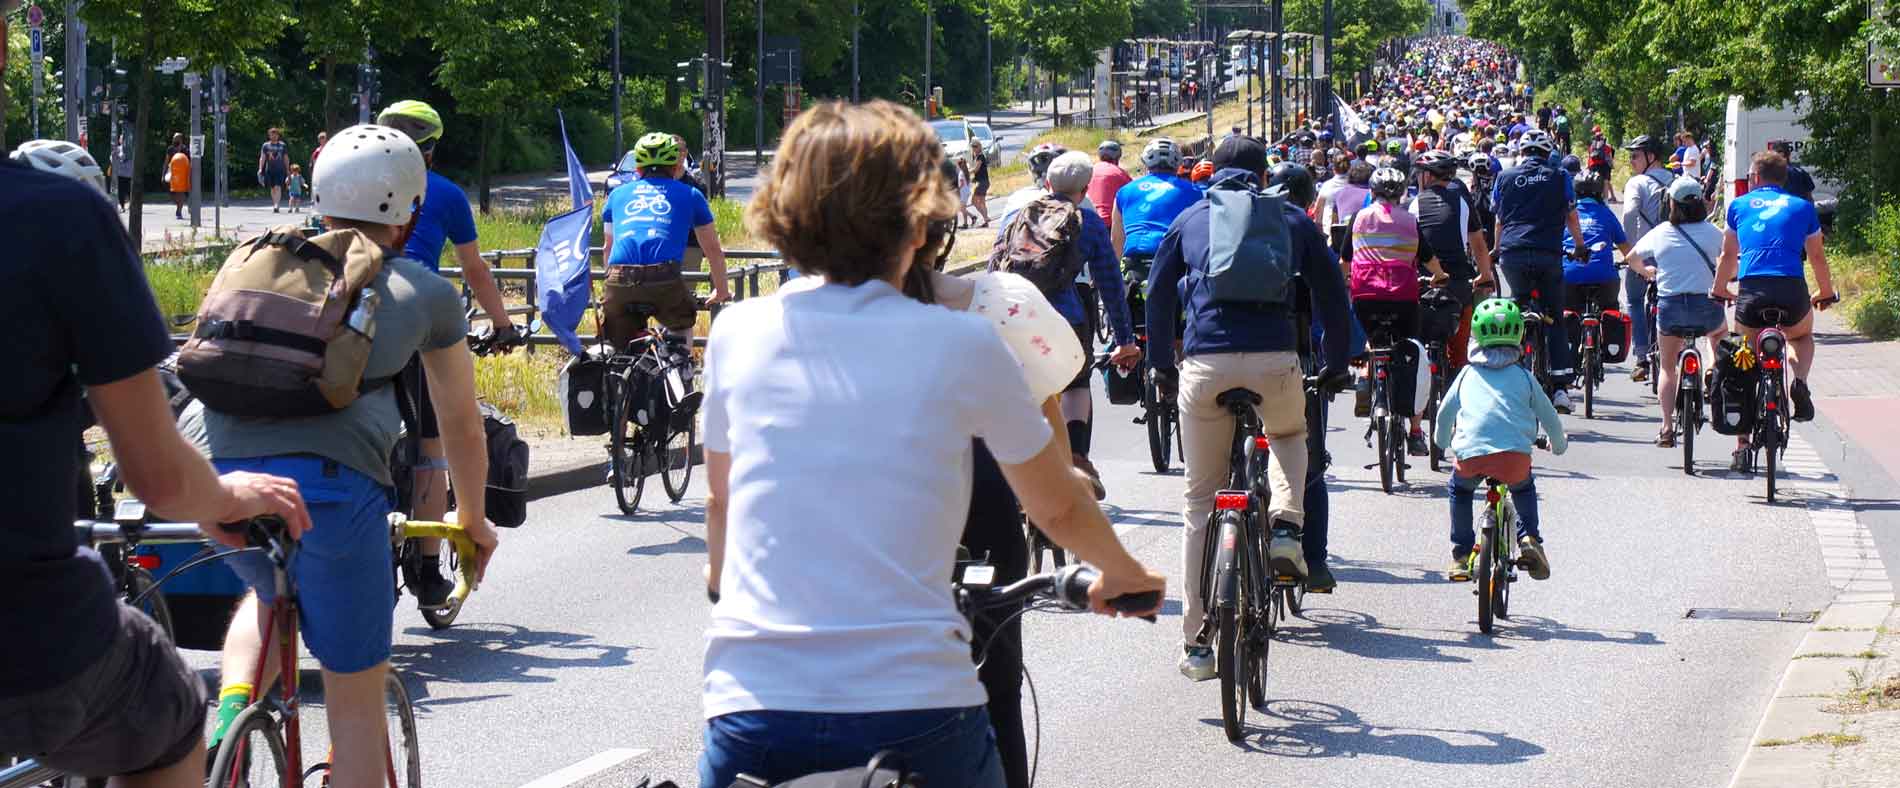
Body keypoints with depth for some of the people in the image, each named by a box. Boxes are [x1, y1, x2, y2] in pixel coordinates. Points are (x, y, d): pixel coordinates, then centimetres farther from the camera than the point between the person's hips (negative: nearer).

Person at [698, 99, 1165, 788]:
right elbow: (1058, 507, 13)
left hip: (750, 709, 2)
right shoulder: (961, 344, -1)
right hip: (915, 709, -1)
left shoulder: (736, 333, 6)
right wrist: (1123, 574, 34)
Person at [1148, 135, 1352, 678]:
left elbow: (1159, 297, 20)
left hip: (1204, 364, 0)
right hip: (1275, 361, 0)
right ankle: (1286, 526, 8)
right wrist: (1336, 366, 27)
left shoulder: (1190, 219, 19)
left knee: (1200, 502, 10)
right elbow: (1331, 293, 18)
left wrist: (1161, 367, 28)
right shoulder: (1292, 219, 17)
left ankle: (1196, 643, 8)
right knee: (1290, 434, 35)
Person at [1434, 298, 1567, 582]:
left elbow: (1445, 412, 29)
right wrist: (1558, 444, 45)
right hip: (1515, 453, 0)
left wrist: (1442, 439, 51)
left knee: (1459, 489, 30)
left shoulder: (1467, 375, 20)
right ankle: (1529, 537, 13)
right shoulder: (1523, 377, 18)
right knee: (1524, 488, 32)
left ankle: (1461, 555, 26)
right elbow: (1548, 416, 24)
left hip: (1470, 454, 0)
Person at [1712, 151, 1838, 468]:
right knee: (1803, 336, 33)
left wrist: (1719, 291, 42)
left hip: (1751, 291, 0)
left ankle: (1742, 446, 10)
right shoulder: (1802, 207, 17)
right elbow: (1817, 257, 21)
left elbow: (1728, 256, 27)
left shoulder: (1740, 205, 18)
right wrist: (1826, 294, 36)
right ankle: (1800, 382, 1)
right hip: (1792, 292, 0)